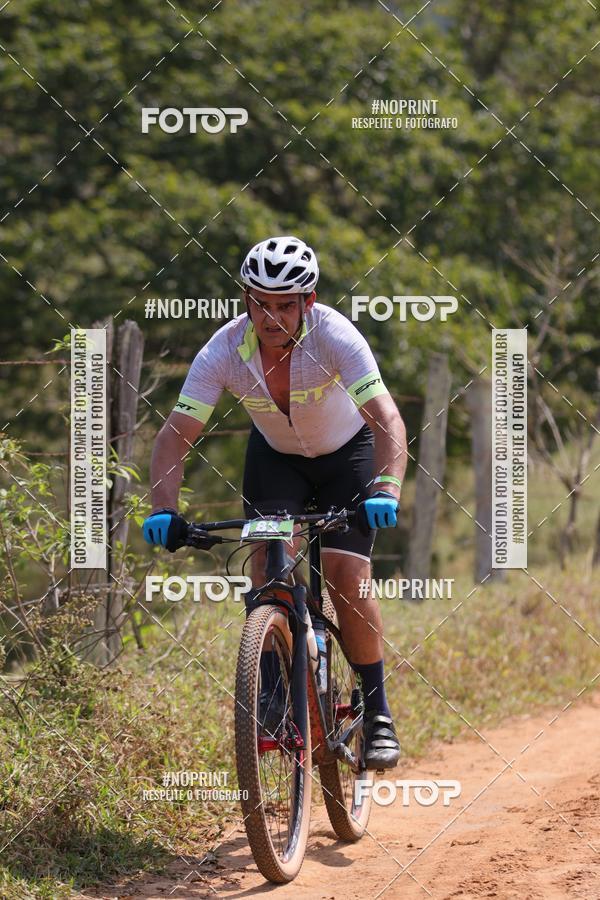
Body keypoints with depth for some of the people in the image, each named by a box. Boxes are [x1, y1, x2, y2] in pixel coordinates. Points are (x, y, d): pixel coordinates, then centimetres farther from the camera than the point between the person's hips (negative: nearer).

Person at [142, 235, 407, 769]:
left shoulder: (333, 336, -33)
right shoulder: (225, 351, -27)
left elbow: (387, 419, -42)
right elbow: (176, 435, -26)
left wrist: (386, 490, -59)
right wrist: (164, 508, -43)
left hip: (347, 452, -2)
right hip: (275, 456, 3)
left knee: (348, 574, -17)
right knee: (268, 562, -19)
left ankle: (377, 715, -3)